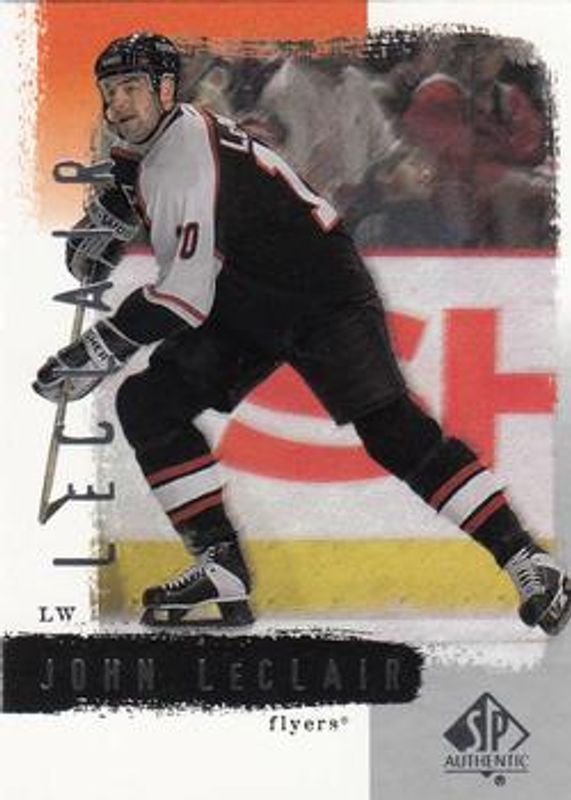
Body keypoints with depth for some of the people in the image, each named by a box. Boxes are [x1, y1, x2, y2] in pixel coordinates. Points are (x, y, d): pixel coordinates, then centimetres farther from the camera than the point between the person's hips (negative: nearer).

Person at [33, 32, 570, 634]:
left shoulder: (186, 161, -25)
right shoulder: (154, 141, 4)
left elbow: (185, 295, -31)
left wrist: (98, 350, -29)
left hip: (322, 297, -9)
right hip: (243, 311, 10)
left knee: (396, 435, -15)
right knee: (147, 403, -6)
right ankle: (220, 564, -7)